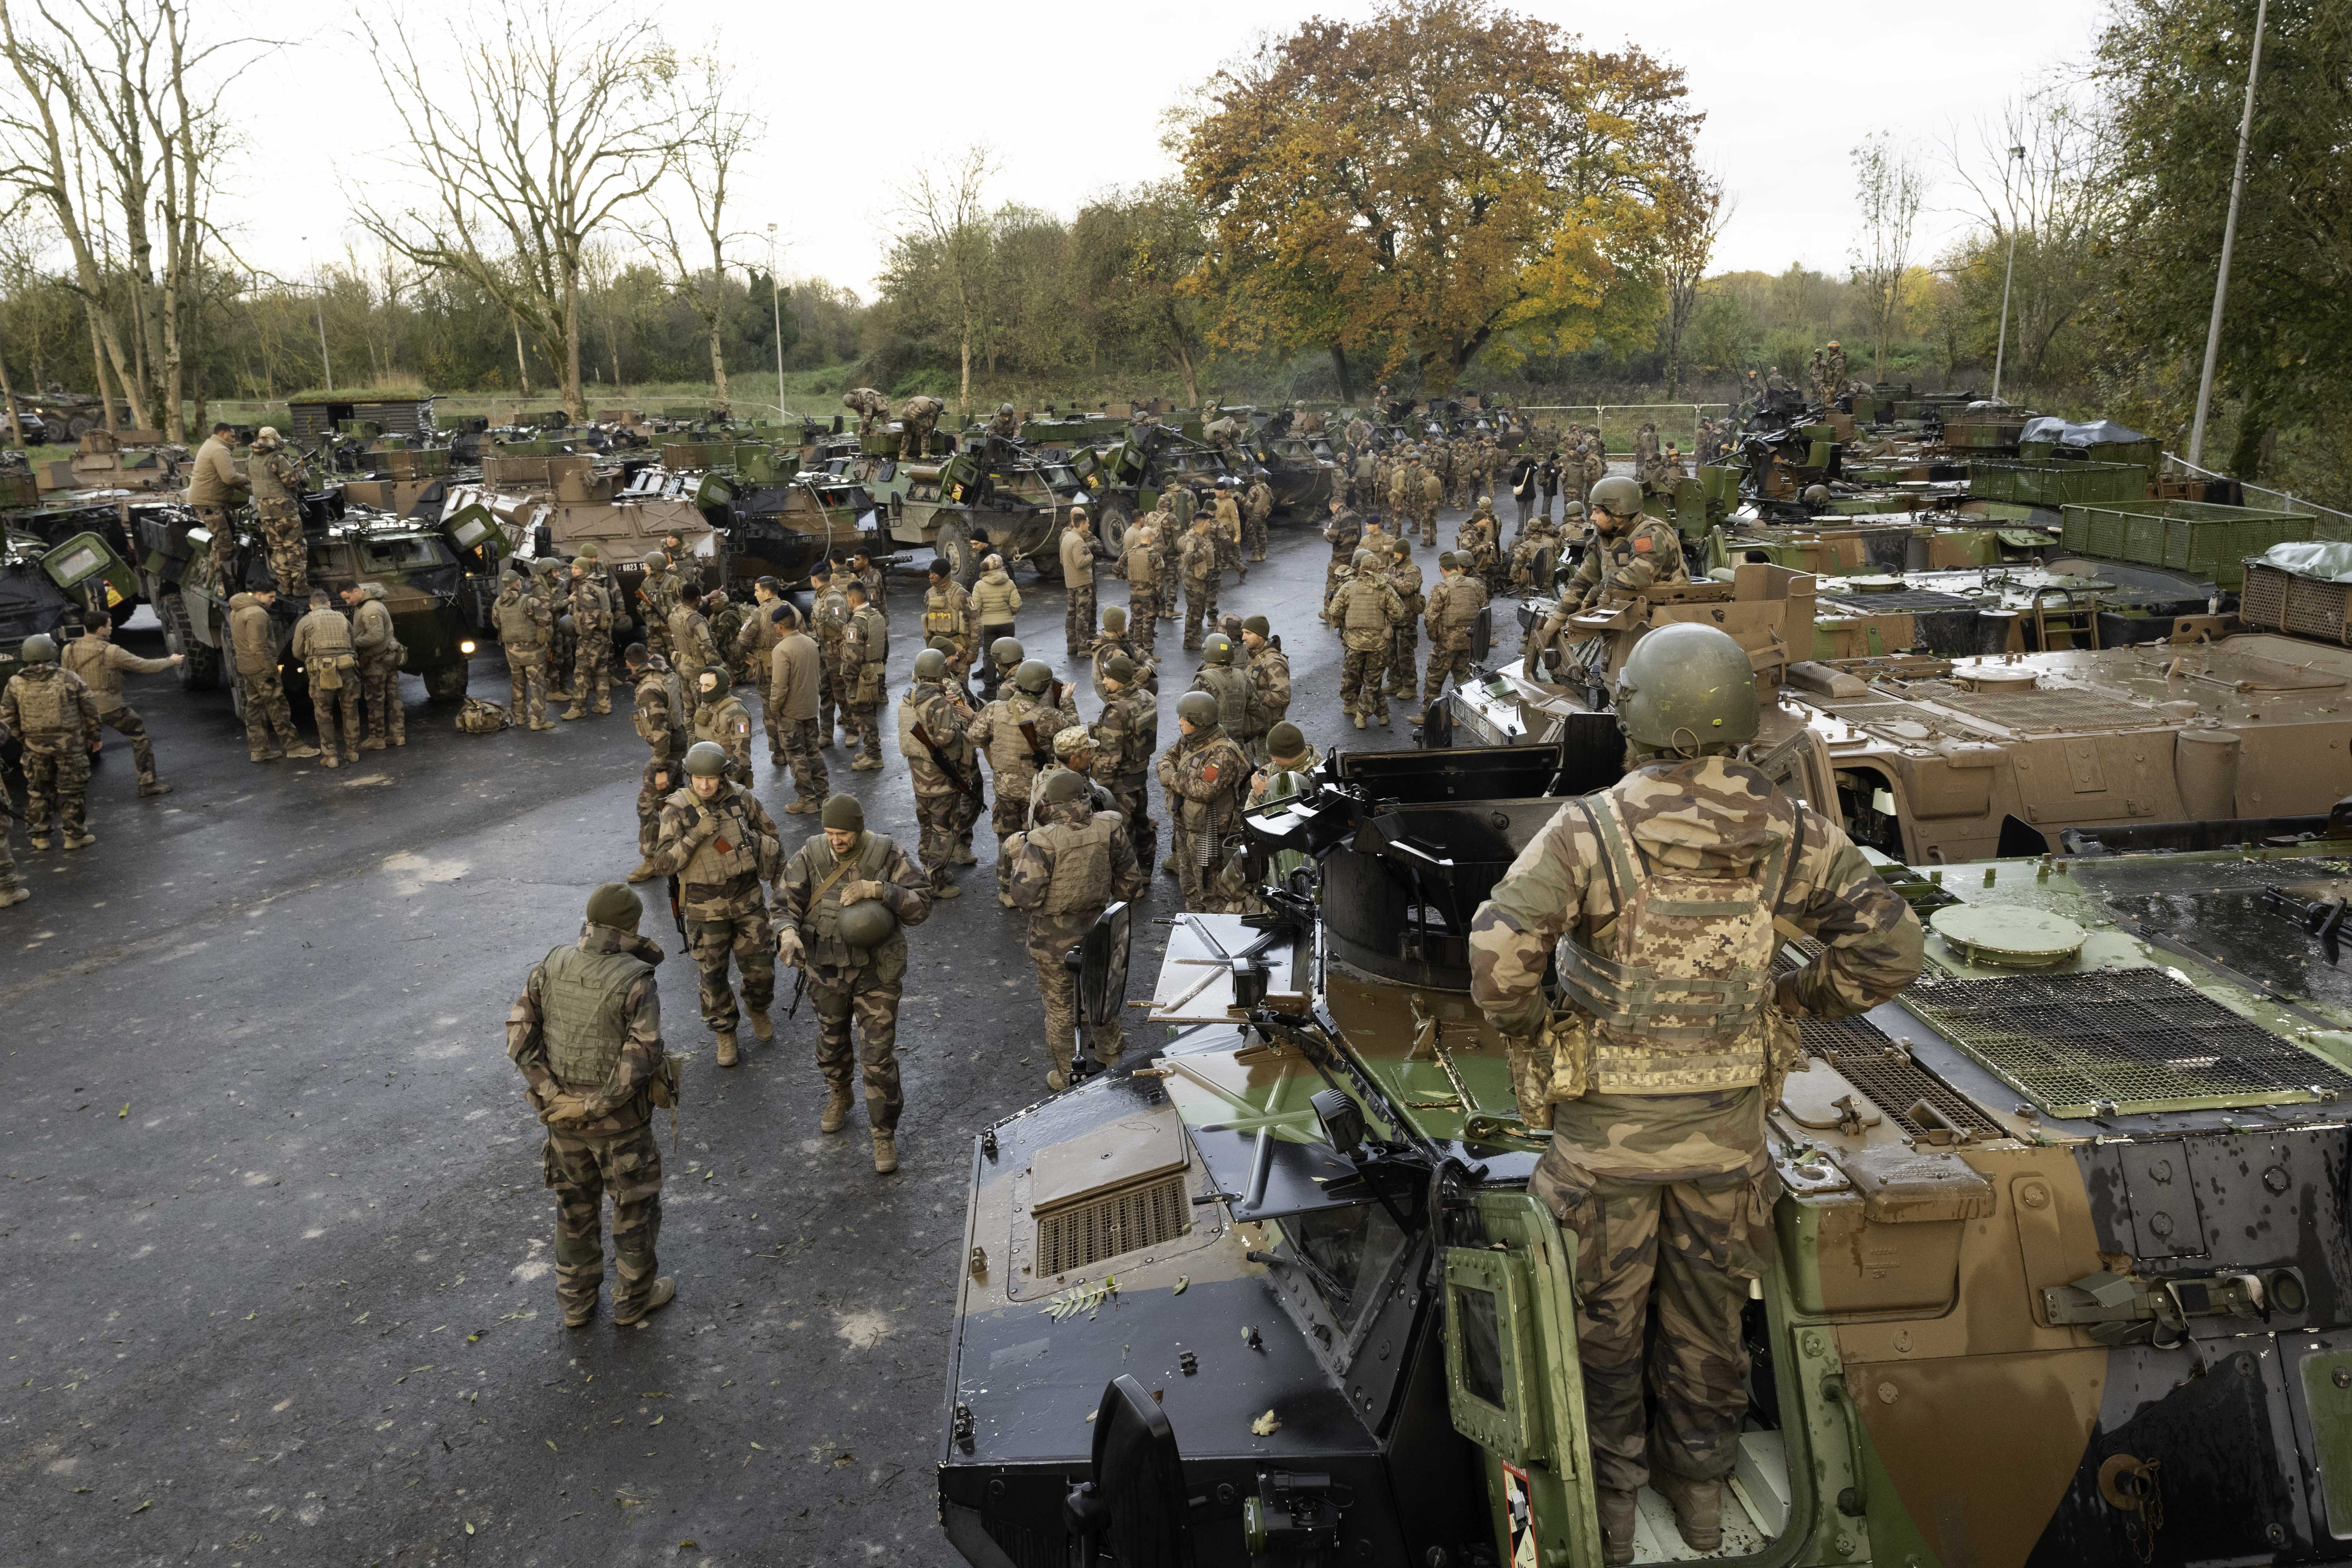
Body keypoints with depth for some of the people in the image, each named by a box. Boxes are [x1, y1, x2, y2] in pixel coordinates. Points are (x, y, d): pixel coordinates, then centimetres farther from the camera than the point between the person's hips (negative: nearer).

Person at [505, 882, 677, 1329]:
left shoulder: (550, 967, -6)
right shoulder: (636, 981, -23)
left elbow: (519, 1037, -8)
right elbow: (641, 1058, -27)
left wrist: (554, 1095, -11)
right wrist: (600, 1105, -17)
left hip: (563, 1112, 5)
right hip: (620, 1118, -5)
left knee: (575, 1204, 23)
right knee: (636, 1206, 16)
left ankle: (576, 1300, 37)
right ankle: (634, 1297, 33)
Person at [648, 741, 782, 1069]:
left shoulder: (742, 799, -7)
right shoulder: (677, 811, -14)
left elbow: (771, 837, 9)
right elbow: (662, 864, -17)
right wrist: (696, 835, -28)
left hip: (747, 898, 2)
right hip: (705, 905, -2)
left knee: (760, 966, 7)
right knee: (713, 974, 7)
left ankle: (758, 1010, 38)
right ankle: (725, 1034, 28)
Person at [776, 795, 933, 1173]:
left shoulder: (887, 857, -15)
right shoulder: (809, 857, -11)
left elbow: (920, 907, -18)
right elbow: (783, 904, -15)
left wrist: (879, 890, -33)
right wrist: (788, 934, -37)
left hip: (877, 974, -3)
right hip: (827, 972, 3)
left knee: (878, 1059, -1)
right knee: (831, 1043, 25)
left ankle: (884, 1134, 18)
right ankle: (839, 1096, 55)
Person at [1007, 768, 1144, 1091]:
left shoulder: (1042, 842, -26)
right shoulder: (1110, 829, -13)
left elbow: (1026, 898, -24)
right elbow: (1130, 882, -2)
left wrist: (1019, 858, -10)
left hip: (1054, 942, -4)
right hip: (1100, 932, 4)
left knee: (1060, 1009, 15)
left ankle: (1066, 1078, 30)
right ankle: (1112, 1062, 44)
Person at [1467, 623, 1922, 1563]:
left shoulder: (1588, 830, -21)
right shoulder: (1789, 835, -9)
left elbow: (1499, 954, -29)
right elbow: (1891, 947, -5)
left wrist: (1523, 1031, -8)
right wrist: (1796, 1001, 9)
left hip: (1608, 1124, -3)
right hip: (1727, 1123, 3)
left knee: (1605, 1313, 17)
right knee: (1708, 1309, 24)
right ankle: (1700, 1486, 43)